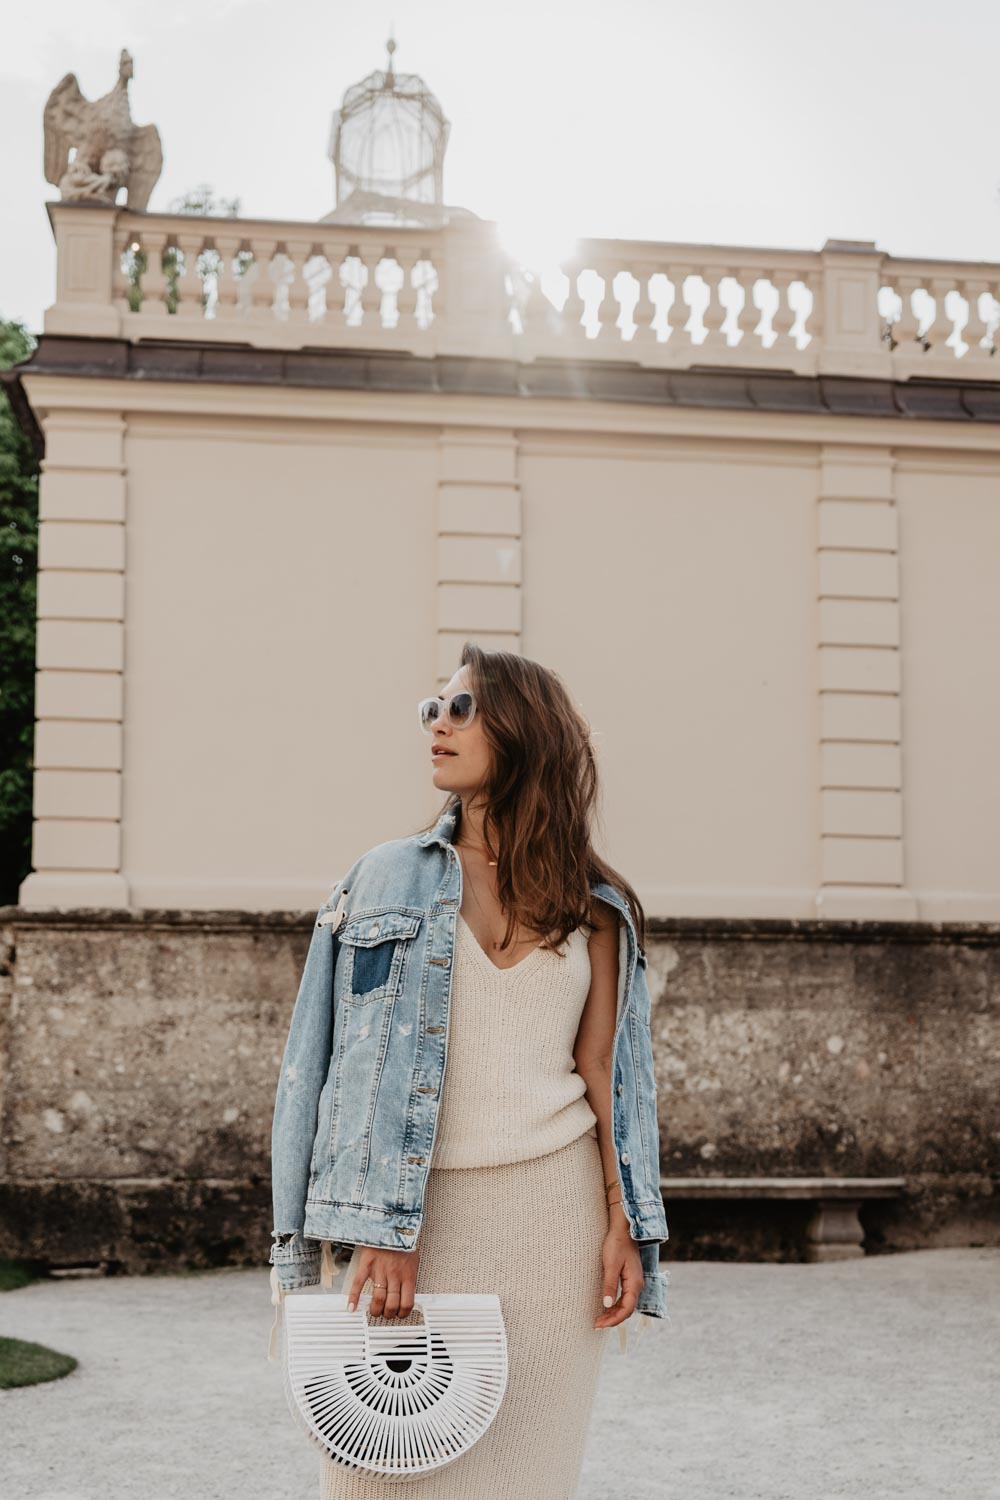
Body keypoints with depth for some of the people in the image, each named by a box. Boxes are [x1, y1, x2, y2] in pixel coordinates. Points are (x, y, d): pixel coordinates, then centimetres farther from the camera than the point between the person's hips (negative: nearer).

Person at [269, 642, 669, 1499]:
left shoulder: (593, 907, 7)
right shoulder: (391, 877, 4)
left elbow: (602, 1070, 7)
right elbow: (360, 1064, -2)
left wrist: (622, 1224, -1)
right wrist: (376, 1231, -10)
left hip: (551, 1204, 1)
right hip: (419, 1210, -1)